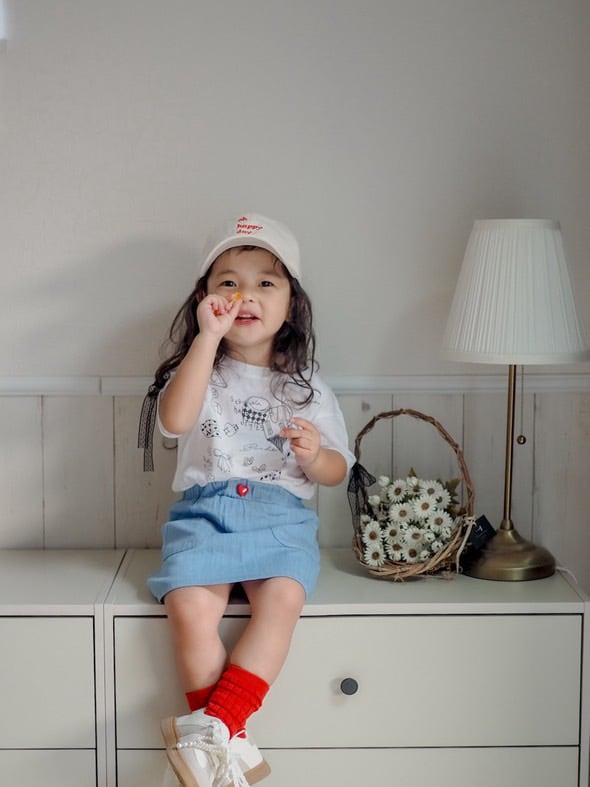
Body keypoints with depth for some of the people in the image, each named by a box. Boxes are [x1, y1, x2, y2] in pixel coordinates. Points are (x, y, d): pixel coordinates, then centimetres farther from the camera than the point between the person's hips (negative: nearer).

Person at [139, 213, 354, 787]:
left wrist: (315, 455, -8)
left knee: (283, 598, -30)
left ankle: (214, 727, -27)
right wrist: (208, 339, -18)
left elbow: (335, 472, 16)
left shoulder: (307, 388, 13)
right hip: (204, 511, -1)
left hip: (281, 516, 1)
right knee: (189, 608, -28)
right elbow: (175, 419, -16)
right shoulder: (199, 371, 8)